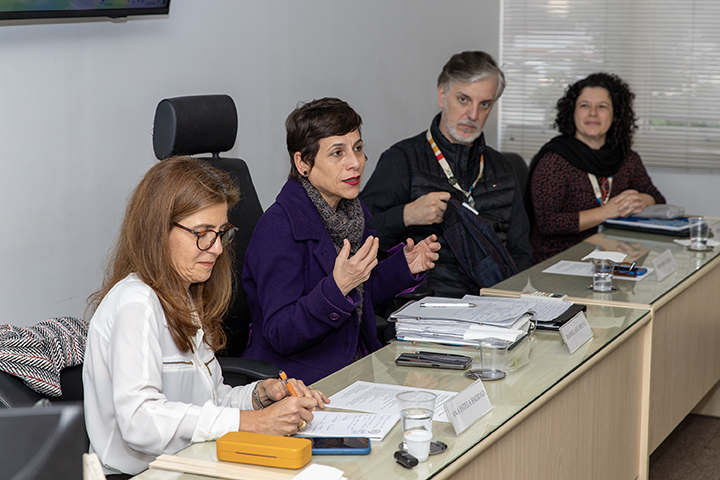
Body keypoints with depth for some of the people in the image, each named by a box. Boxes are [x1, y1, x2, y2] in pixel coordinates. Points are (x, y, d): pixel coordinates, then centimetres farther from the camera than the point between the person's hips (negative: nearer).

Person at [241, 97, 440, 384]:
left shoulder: (351, 210, 8)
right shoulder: (278, 228, -18)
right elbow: (280, 337, -21)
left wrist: (404, 265, 6)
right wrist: (337, 287, -33)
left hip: (358, 367, 8)